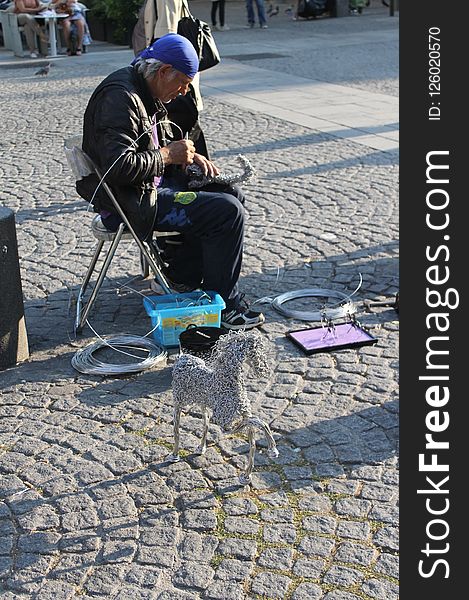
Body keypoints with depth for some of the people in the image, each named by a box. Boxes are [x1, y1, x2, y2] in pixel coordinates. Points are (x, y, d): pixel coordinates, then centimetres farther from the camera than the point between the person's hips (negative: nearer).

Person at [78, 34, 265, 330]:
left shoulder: (145, 93, 11)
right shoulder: (120, 97, -21)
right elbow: (119, 165, -30)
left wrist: (188, 155, 4)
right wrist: (168, 155, -18)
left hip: (151, 184, 11)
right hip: (131, 201, -11)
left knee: (232, 196, 9)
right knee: (226, 212, -17)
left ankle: (182, 276, 14)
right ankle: (223, 303, -5)